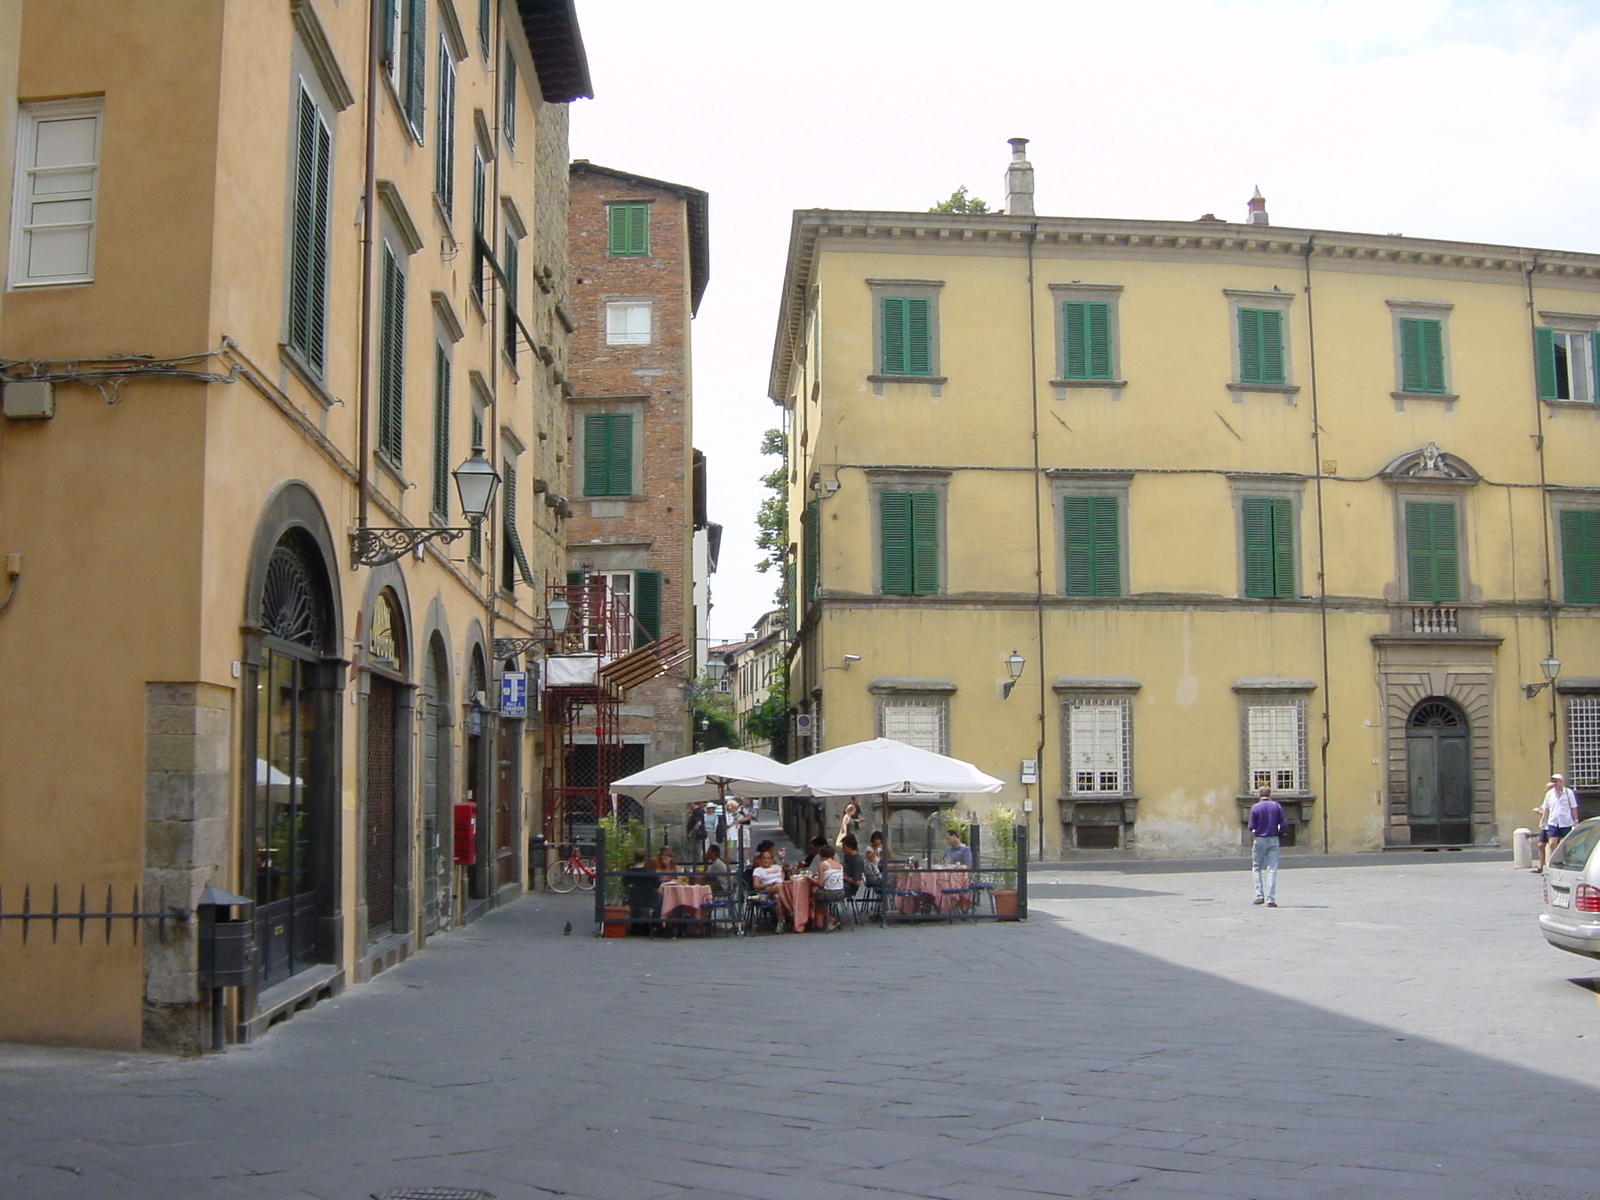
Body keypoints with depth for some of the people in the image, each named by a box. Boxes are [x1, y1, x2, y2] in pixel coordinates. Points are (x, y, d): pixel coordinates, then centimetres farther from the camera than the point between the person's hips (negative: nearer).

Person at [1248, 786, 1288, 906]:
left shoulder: (1255, 807, -5)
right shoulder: (1277, 806, 0)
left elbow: (1252, 827, -7)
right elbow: (1284, 824, -2)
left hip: (1260, 840, -1)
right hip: (1273, 840, 1)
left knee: (1256, 868, 12)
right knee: (1272, 869, 2)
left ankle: (1259, 895, 3)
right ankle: (1270, 899, -4)